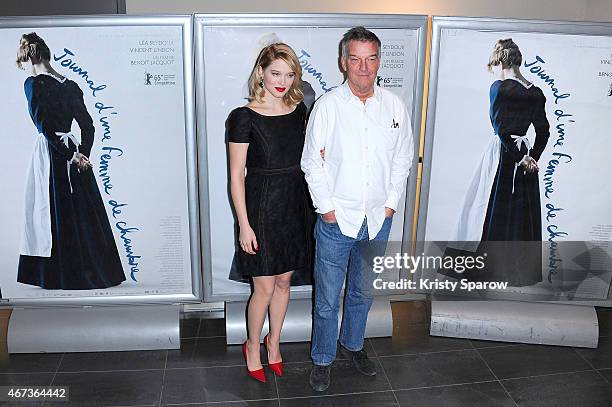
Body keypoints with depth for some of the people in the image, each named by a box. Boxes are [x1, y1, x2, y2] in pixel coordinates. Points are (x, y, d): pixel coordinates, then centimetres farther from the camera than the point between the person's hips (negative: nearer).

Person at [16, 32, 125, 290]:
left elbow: (43, 125, -15)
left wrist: (69, 154, -13)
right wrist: (80, 154, 1)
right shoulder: (70, 86, 9)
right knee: (84, 214, 11)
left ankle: (61, 276, 9)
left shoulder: (33, 84, -8)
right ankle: (97, 271, 18)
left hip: (49, 152, -6)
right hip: (71, 147, 6)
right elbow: (88, 125, 7)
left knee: (54, 213, 2)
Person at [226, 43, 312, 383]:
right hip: (261, 208, -5)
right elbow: (236, 176, -11)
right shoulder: (245, 117, -13)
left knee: (284, 281, 16)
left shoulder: (299, 110, 3)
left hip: (294, 206, 5)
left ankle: (273, 341, 38)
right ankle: (252, 346, 30)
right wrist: (244, 225, -13)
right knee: (264, 287, 4)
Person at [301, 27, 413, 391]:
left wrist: (391, 204, 3)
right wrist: (326, 208, -8)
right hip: (336, 219, -3)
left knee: (364, 292, 20)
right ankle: (323, 359, 28)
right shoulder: (328, 105, -8)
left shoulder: (395, 106, 1)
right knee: (328, 296, 7)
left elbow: (403, 159, 8)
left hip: (378, 220, 3)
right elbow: (313, 162, -5)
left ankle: (354, 345, 42)